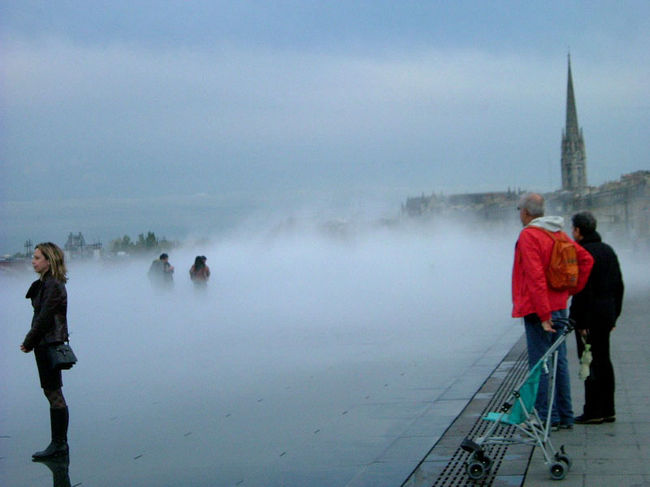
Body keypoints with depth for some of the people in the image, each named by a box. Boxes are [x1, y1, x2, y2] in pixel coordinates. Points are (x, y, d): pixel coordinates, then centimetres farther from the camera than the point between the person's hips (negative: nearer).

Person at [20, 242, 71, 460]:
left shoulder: (53, 286, -15)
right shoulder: (46, 283, 14)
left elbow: (44, 318, -18)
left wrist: (29, 342, -10)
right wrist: (31, 341, 7)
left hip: (49, 345, -10)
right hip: (46, 344, 10)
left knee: (54, 393, -4)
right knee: (51, 393, 12)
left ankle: (59, 444, 2)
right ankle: (59, 443, 18)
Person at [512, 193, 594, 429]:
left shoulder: (528, 235, -14)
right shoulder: (558, 233, 11)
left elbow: (536, 277, -21)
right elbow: (586, 259, 13)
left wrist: (543, 315, -21)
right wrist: (574, 288, 13)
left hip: (539, 311, -8)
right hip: (560, 308, 8)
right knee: (559, 363, 13)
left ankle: (547, 417, -1)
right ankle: (565, 417, 18)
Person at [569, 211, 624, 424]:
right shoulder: (608, 250, 14)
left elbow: (583, 290, -20)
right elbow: (619, 285, 17)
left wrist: (580, 321, -18)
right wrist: (614, 315, 21)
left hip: (589, 316, -9)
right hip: (607, 315, 9)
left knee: (590, 363, -4)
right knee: (604, 361, 13)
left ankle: (593, 412, -1)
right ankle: (608, 410, 18)